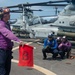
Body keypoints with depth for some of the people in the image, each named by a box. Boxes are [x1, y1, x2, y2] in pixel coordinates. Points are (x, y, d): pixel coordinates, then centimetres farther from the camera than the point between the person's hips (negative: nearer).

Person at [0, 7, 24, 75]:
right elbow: (7, 33, -33)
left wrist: (11, 44, 24)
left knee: (7, 69, 13)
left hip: (8, 49, 9)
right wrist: (18, 40, -45)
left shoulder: (7, 23, 12)